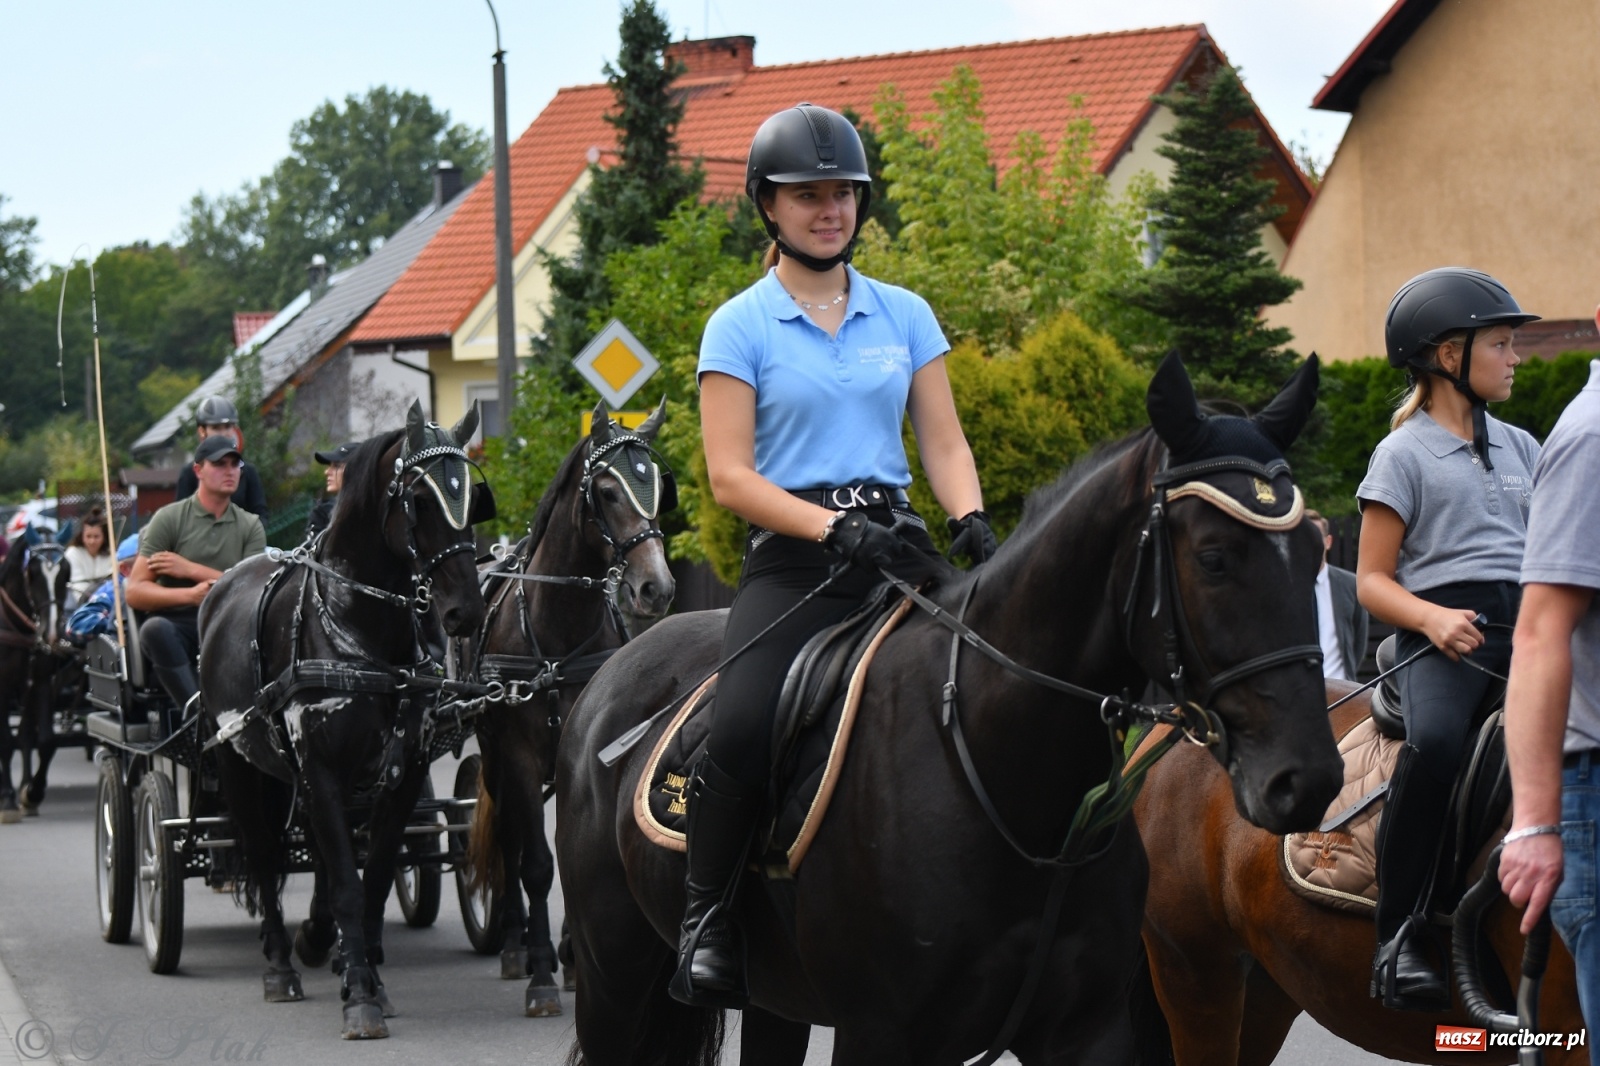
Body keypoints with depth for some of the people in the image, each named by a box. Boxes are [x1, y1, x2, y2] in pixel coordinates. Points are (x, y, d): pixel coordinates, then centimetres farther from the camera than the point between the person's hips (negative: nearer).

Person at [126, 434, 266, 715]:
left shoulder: (250, 526, 13)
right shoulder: (169, 518, 4)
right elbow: (135, 592, -4)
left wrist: (191, 570, -8)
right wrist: (190, 594, -20)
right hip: (177, 623, -2)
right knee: (154, 629, -36)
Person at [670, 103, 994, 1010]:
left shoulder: (904, 315, 15)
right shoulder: (742, 327, 4)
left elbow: (945, 442, 13)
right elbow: (730, 475, -3)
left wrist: (972, 522, -8)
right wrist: (836, 529, -17)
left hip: (895, 547, 4)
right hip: (792, 561, -4)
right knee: (742, 728, -28)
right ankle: (706, 920, -12)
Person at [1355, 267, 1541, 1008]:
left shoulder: (1520, 448, 24)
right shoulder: (1404, 455, 7)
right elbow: (1371, 581, 3)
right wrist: (1432, 618, -16)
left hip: (1529, 623, 5)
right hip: (1443, 632, -5)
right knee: (1434, 740, -36)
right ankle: (1399, 937, -26)